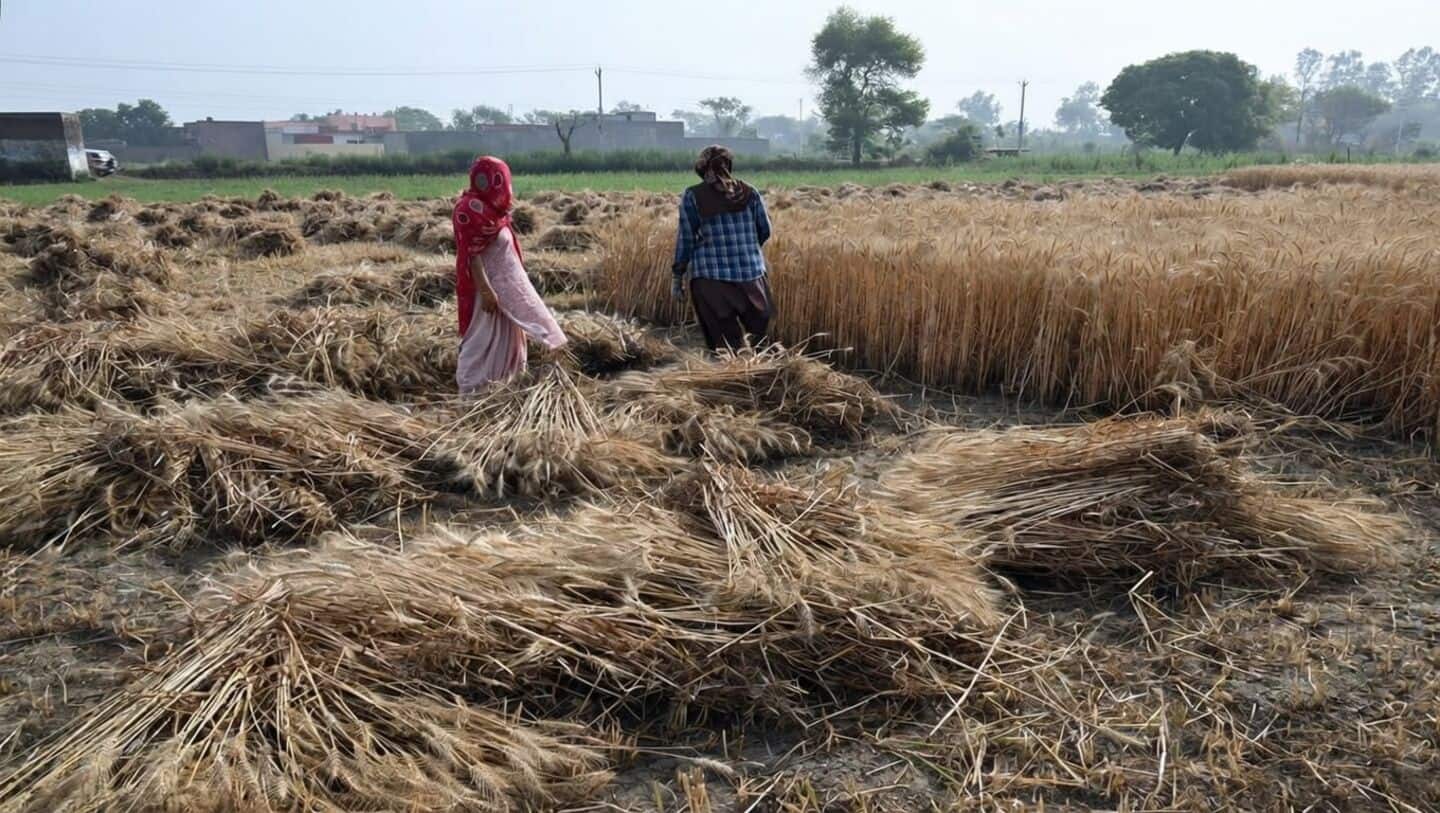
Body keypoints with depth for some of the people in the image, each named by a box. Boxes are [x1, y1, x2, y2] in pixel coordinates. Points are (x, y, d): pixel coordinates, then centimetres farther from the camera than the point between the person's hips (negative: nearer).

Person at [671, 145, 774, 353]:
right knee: (759, 333, 12)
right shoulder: (749, 192, 7)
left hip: (711, 277, -1)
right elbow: (764, 231, 14)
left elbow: (686, 238, -1)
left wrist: (678, 276, 7)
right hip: (751, 273, 2)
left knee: (725, 344, 1)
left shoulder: (693, 196, 1)